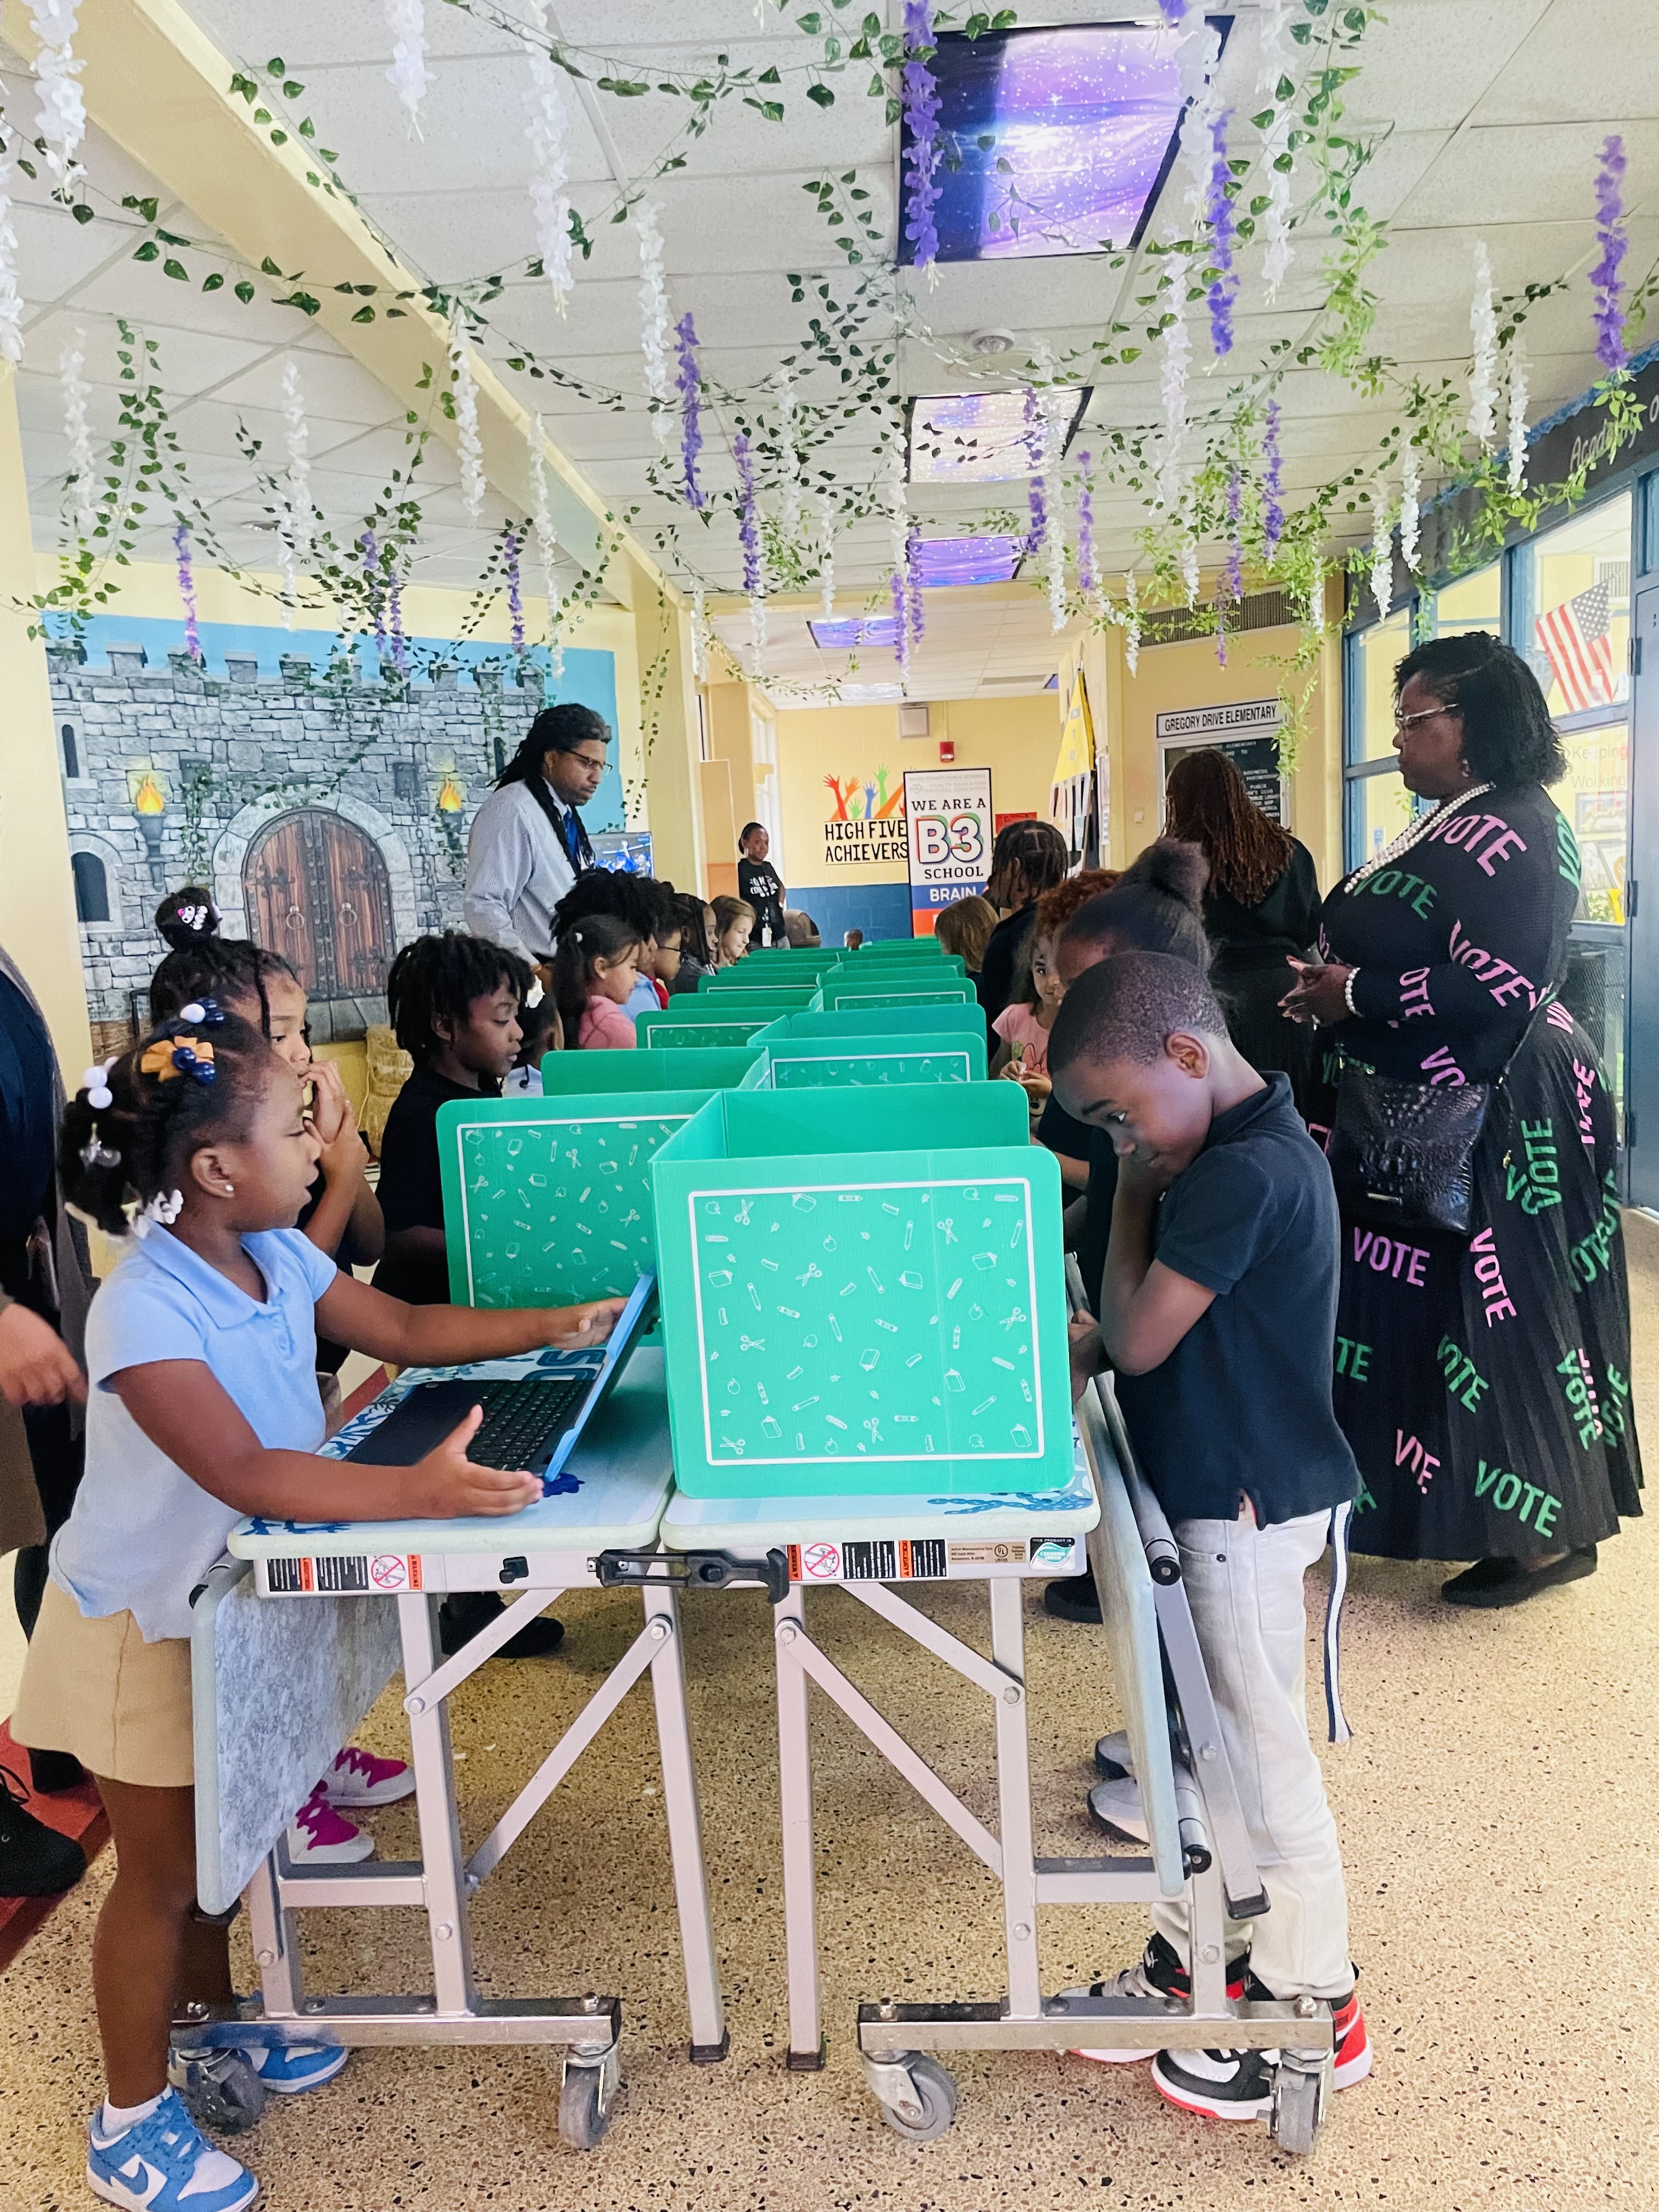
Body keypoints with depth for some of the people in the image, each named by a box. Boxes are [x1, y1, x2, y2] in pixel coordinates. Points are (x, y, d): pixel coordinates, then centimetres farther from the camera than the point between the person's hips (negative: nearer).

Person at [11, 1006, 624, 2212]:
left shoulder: (278, 1256, -10)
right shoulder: (143, 1313, -33)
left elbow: (403, 1328, 1)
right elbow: (243, 1471, -42)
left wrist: (556, 1325, -6)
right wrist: (415, 1491, -52)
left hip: (229, 1594, 7)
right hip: (139, 1621, -7)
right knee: (161, 1869, 9)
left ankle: (218, 2015, 47)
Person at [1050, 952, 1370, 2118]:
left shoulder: (1242, 1174, -26)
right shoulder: (1233, 1148, 6)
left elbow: (1138, 1336, -21)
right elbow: (1163, 1320, 15)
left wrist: (1133, 1198, -12)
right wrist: (1081, 1346, 1)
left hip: (1247, 1505, -9)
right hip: (1212, 1490, 10)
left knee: (1261, 1753, 7)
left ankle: (1313, 2007, 26)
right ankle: (1196, 1953, 38)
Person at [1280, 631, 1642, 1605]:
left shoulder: (1512, 836, -17)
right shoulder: (1452, 828, 14)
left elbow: (1495, 986, -26)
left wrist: (1356, 993, -18)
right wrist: (1330, 983, 6)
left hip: (1496, 1115, -10)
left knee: (1500, 1315, -1)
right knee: (1422, 1307, 15)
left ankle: (1549, 1531, 13)